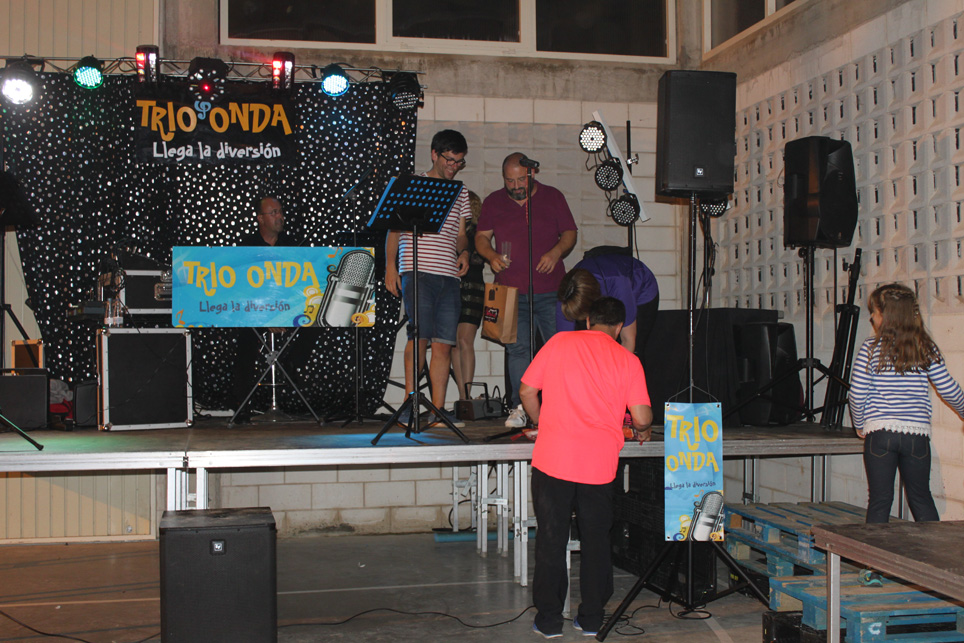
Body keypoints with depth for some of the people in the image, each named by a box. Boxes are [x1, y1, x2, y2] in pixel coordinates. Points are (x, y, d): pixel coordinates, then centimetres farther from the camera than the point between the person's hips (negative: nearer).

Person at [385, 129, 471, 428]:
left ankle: (438, 409, 4)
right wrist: (390, 265, -6)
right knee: (420, 335, -14)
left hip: (449, 275, 5)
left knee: (444, 343, 0)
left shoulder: (460, 193, 21)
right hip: (417, 271, -4)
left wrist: (464, 252, 2)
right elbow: (394, 227, 5)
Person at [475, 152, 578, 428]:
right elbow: (481, 237, 10)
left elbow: (570, 233, 9)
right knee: (517, 349, -4)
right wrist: (492, 256, -11)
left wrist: (556, 252, -11)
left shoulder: (553, 197, 8)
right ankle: (520, 407, 3)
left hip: (550, 291, 0)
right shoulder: (493, 202, 10)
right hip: (511, 291, 1)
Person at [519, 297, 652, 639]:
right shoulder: (628, 360, 4)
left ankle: (549, 618, 14)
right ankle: (591, 618, 20)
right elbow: (642, 417, -3)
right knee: (595, 539, 13)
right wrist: (642, 430, 20)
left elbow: (527, 390, 6)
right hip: (600, 463, 1)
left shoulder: (559, 342, 4)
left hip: (553, 457, 0)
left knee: (551, 538, 8)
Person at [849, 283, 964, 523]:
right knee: (921, 499, 16)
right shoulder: (927, 348, 1)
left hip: (879, 433, -2)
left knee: (880, 501, 5)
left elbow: (856, 394, -7)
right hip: (917, 434, 2)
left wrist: (860, 425, 10)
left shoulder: (871, 348, -6)